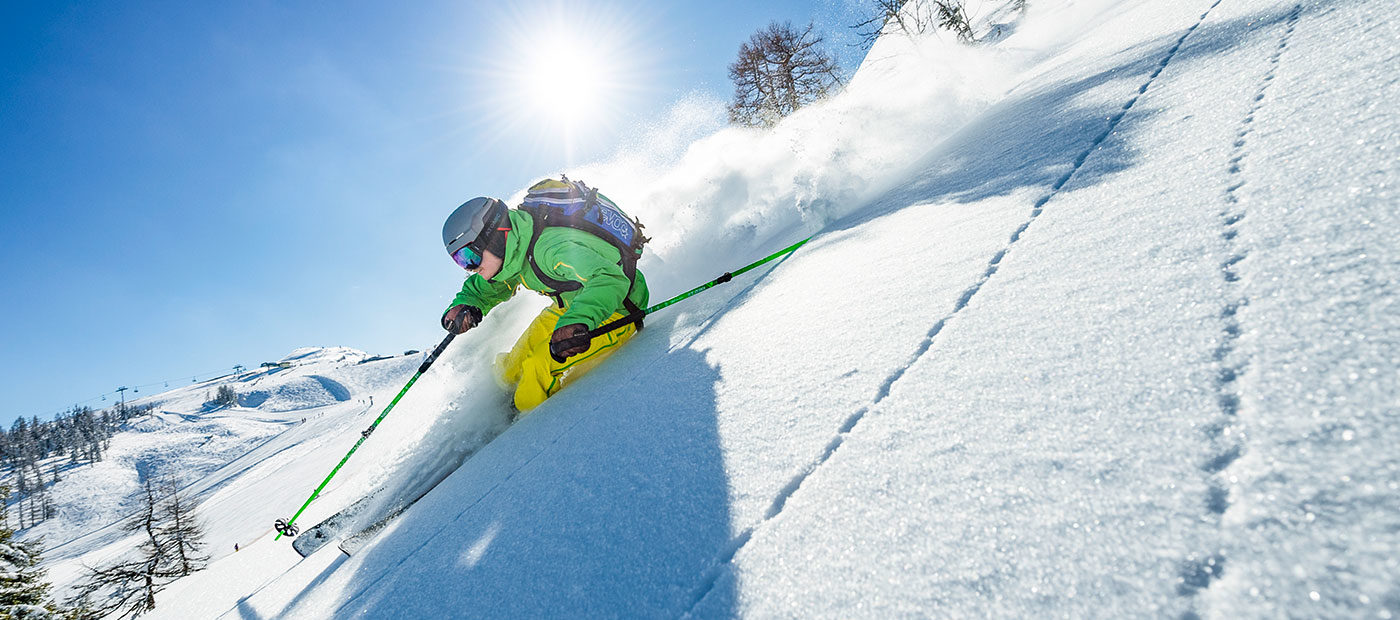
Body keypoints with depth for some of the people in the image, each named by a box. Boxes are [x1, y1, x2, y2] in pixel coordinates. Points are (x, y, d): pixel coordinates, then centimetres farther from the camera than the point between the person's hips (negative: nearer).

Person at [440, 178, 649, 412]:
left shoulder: (551, 247, -34)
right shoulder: (512, 252, -7)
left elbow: (609, 280, -46)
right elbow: (480, 289, 13)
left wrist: (576, 322, -60)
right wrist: (463, 306, -9)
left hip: (618, 311, -9)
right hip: (572, 308, 9)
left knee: (540, 369, -22)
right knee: (511, 371, 7)